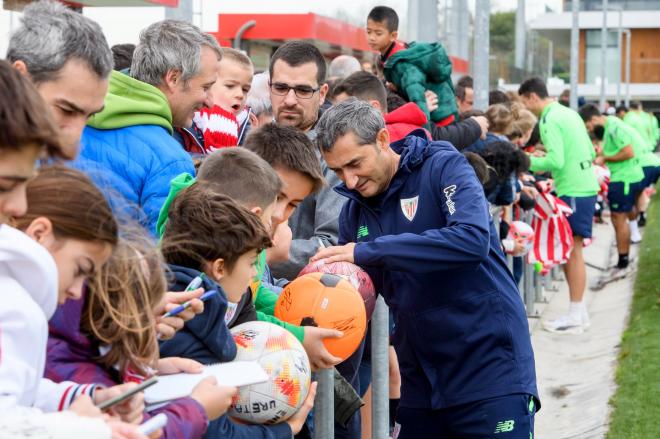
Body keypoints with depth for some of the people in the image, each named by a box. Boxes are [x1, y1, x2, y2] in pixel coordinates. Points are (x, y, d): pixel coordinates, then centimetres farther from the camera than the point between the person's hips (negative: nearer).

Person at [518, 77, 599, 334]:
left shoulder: (550, 120, -12)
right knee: (569, 250, 12)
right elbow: (590, 153, 21)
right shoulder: (568, 113, 16)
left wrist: (528, 162, -7)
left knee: (572, 250, -5)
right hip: (585, 185, 9)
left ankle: (576, 317, -3)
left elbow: (556, 161, -21)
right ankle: (579, 312, 16)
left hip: (573, 191, -9)